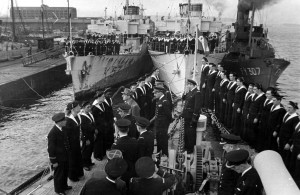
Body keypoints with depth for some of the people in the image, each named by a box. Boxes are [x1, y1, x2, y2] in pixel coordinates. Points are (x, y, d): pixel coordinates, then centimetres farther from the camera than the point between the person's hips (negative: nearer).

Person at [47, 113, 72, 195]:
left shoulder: (63, 128, -4)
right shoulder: (52, 133, -28)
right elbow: (51, 149, -21)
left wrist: (69, 153, 15)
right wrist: (54, 161, -16)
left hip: (66, 156, 7)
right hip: (58, 159, -7)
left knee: (65, 172, 24)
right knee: (59, 174, 14)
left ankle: (64, 186, 46)